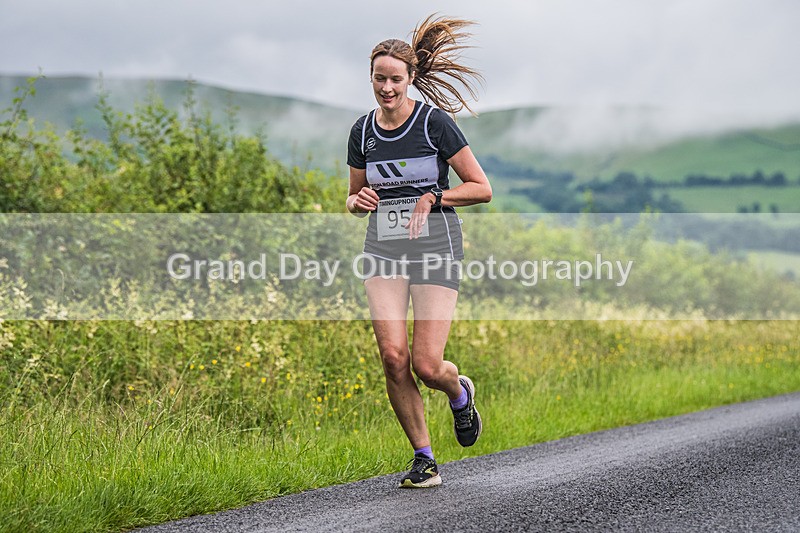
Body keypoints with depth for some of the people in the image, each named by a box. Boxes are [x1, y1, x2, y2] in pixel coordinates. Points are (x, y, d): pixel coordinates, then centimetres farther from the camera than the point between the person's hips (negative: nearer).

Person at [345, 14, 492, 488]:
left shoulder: (436, 123, -7)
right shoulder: (363, 132, 6)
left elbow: (482, 188, -4)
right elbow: (354, 198, 19)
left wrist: (433, 198, -16)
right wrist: (359, 201, -4)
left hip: (436, 250, -3)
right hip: (383, 250, 4)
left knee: (427, 366, -11)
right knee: (393, 356, -12)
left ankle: (459, 391, 28)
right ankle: (424, 459, 4)